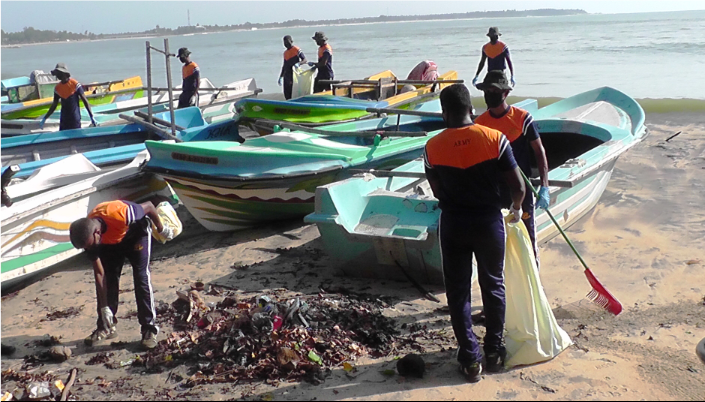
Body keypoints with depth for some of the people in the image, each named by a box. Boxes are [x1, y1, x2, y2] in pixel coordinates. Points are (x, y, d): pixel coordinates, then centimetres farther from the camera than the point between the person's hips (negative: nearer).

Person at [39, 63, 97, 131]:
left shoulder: (75, 84, -9)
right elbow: (54, 105, 14)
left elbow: (85, 100, -9)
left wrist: (92, 117, -15)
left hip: (75, 119, -5)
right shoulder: (57, 88, 6)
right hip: (64, 120, 5)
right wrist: (44, 119, 11)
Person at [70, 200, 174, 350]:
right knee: (107, 278, -4)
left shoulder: (120, 214, -45)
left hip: (136, 232, -4)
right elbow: (99, 273, -19)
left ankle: (149, 329, -10)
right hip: (110, 241, 4)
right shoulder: (88, 235, -28)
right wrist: (104, 307, -18)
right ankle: (106, 327, 11)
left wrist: (161, 228, -8)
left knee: (141, 277, -13)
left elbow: (149, 206, -25)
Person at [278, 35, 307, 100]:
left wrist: (298, 63, -29)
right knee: (287, 95, 8)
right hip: (286, 77, 8)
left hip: (294, 76, -7)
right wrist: (281, 77, 23)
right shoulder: (285, 53, 18)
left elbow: (304, 59, -9)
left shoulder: (297, 50, -4)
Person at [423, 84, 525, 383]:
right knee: (493, 286, 18)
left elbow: (437, 191, 2)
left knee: (458, 292, 11)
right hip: (489, 222, 0)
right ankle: (494, 352, 29)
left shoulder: (432, 147, -9)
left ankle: (471, 360, 16)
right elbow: (518, 187, -8)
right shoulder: (494, 139, -12)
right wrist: (516, 209, 13)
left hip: (452, 224, 0)